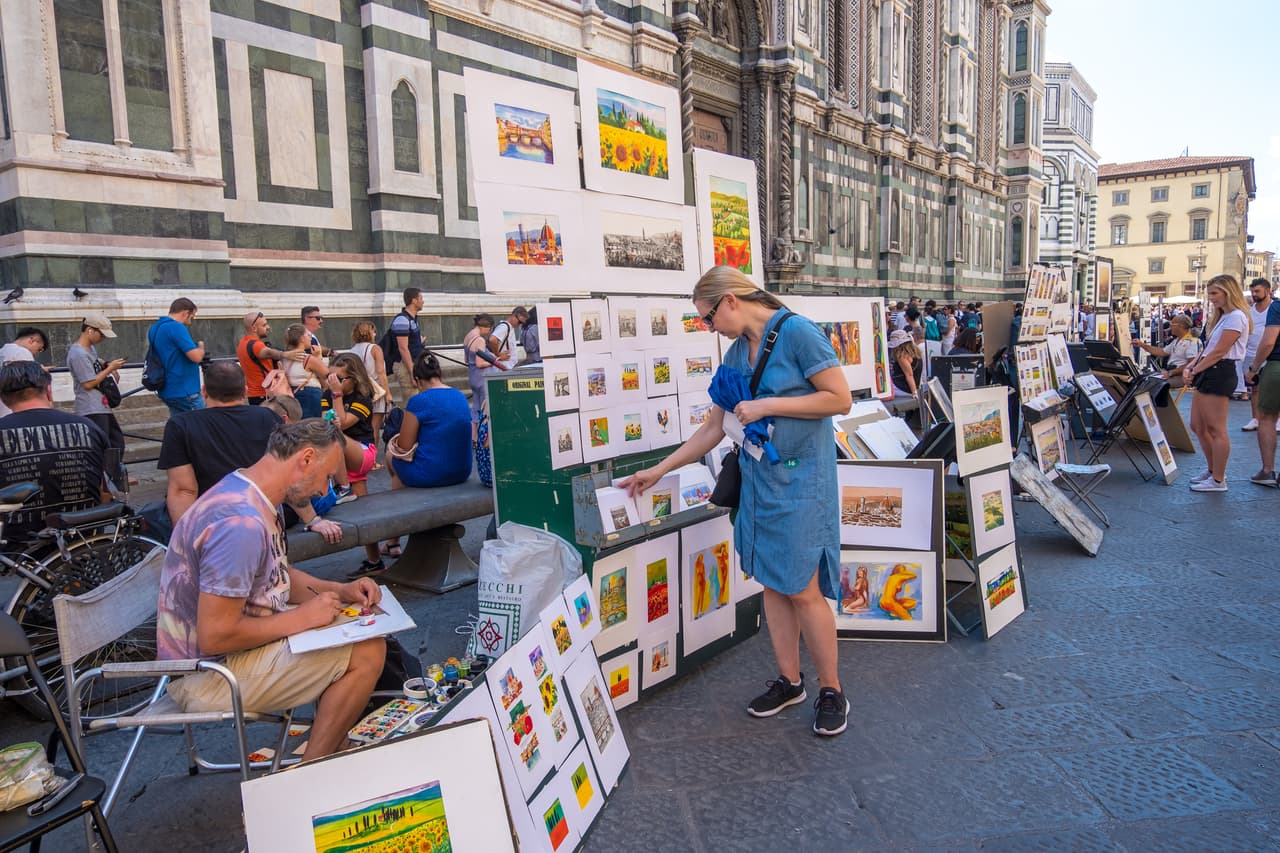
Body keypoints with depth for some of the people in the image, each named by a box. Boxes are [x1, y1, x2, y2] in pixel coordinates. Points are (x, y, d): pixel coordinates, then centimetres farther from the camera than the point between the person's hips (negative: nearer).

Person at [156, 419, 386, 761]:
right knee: (367, 652, -16)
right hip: (209, 672, -10)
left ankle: (330, 742, 21)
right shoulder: (241, 522, -30)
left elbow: (276, 575, 16)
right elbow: (215, 637, -30)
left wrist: (339, 590, 2)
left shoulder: (251, 498, 3)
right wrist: (303, 617, -19)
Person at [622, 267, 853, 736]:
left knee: (802, 589, -3)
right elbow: (714, 428, 12)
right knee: (771, 582, 12)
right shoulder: (737, 353, 9)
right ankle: (789, 681, 27)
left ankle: (831, 691, 17)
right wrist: (658, 471, 11)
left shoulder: (797, 332, -13)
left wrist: (768, 405, -18)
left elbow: (841, 398, -15)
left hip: (801, 477, -7)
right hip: (758, 477, 7)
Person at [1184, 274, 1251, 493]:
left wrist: (1195, 371, -11)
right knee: (1198, 427, 13)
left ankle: (1218, 481, 1)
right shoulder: (1222, 317, 21)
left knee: (1216, 429, -6)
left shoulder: (1236, 317, -11)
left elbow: (1218, 352, -16)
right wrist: (1189, 367, 3)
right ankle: (1213, 470, 26)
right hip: (1208, 374, 10)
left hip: (1220, 373, -10)